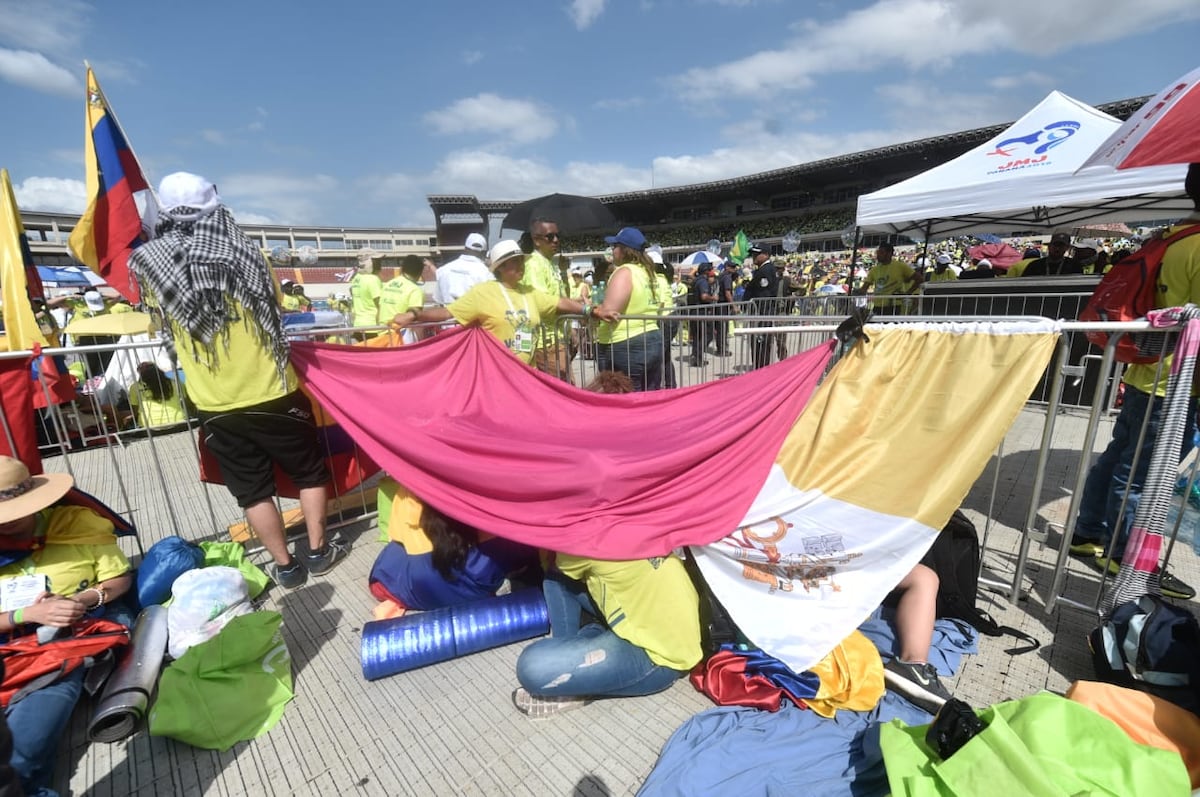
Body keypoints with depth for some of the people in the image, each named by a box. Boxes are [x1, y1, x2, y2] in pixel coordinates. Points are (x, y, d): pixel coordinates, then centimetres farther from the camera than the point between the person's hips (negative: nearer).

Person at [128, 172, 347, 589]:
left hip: (215, 404, 2)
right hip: (271, 391, -1)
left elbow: (162, 319, 16)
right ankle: (318, 551, 25)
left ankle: (285, 566, 24)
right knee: (309, 471, 16)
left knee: (252, 489, 13)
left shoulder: (152, 265, -3)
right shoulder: (244, 253, -6)